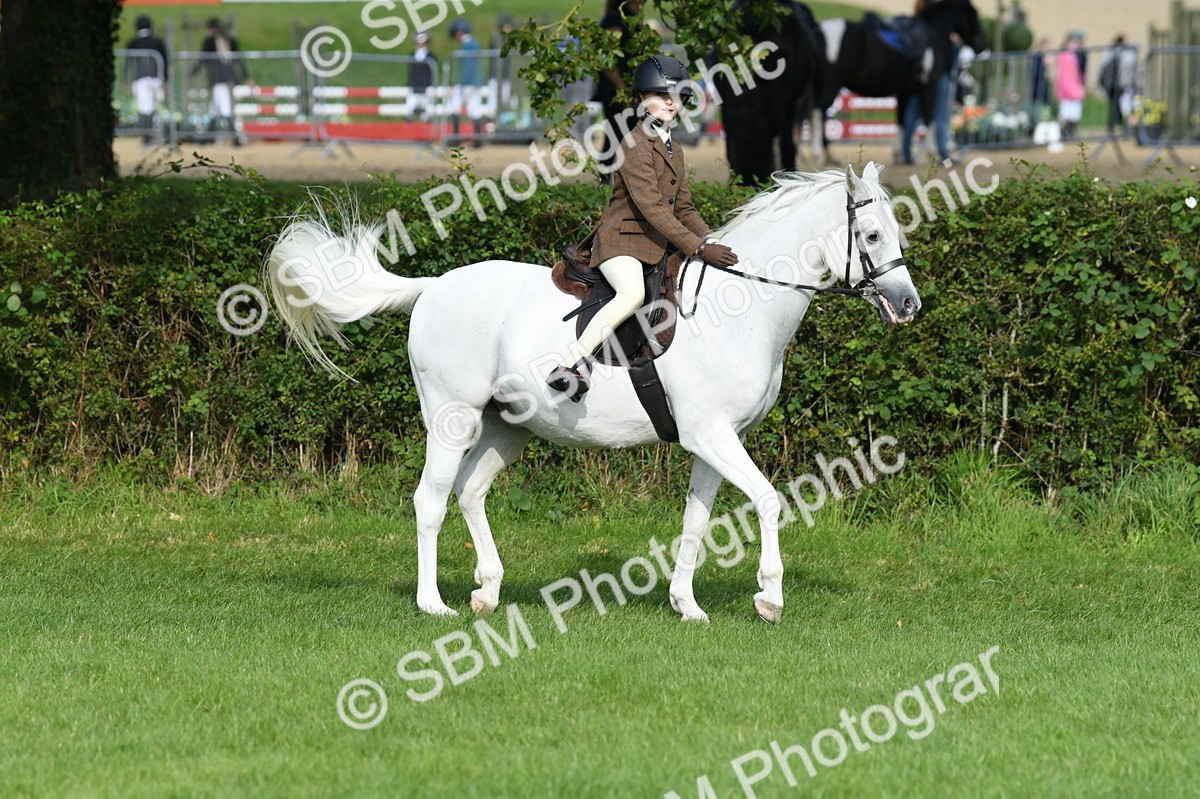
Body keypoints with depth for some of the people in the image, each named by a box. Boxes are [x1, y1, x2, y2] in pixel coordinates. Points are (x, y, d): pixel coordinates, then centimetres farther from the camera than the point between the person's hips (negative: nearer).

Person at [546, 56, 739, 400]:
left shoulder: (674, 151, 19)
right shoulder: (635, 145, -11)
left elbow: (683, 209, 23)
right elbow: (651, 207, -19)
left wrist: (713, 241, 6)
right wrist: (698, 248, -23)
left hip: (659, 246, 10)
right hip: (622, 240, -10)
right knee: (633, 293, -36)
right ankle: (569, 366, -38)